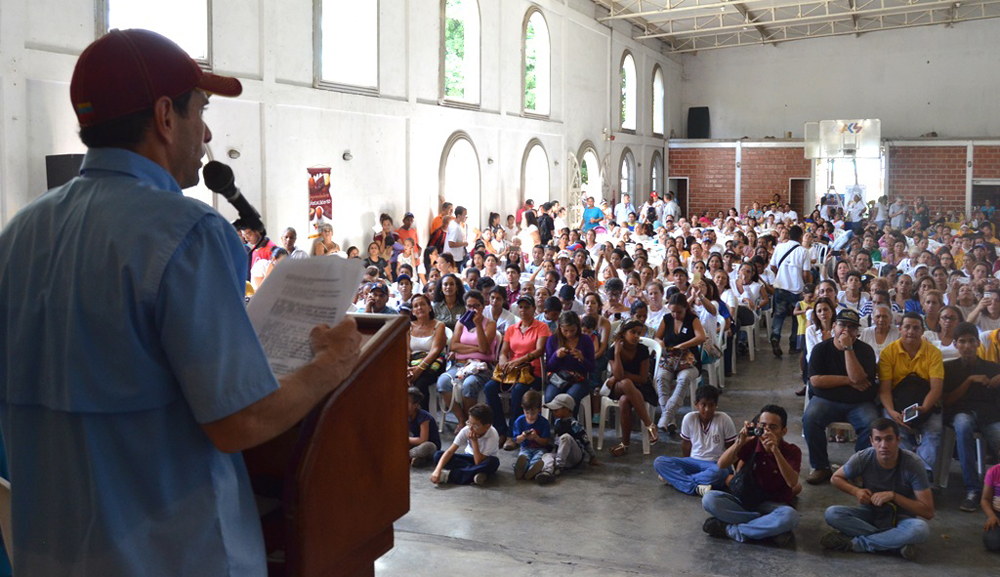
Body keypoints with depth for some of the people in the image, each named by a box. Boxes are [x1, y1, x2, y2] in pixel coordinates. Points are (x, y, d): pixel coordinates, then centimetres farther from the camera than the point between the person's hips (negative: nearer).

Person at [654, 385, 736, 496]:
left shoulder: (724, 420, -11)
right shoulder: (689, 418, -5)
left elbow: (731, 447, 0)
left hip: (715, 464, -3)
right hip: (693, 462, 3)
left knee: (718, 473, -42)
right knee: (659, 462, -20)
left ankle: (674, 478, -28)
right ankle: (695, 487, -36)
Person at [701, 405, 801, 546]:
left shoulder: (791, 451, -10)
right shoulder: (751, 443, -6)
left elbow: (793, 483, -28)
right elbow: (721, 465, -15)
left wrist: (775, 450, -37)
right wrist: (740, 442, -30)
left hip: (773, 505, -2)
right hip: (746, 500, 2)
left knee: (790, 516, -39)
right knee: (709, 499, -26)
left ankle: (730, 529, -24)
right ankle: (771, 528, -25)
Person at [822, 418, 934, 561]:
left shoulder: (912, 464, -21)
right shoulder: (862, 458, -16)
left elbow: (928, 512, -19)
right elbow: (836, 478, 4)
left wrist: (893, 496, -27)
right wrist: (856, 491, -16)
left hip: (900, 518, -1)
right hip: (869, 513, 2)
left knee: (921, 529, -37)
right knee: (831, 513, -27)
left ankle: (853, 542, -26)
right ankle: (896, 542, -25)